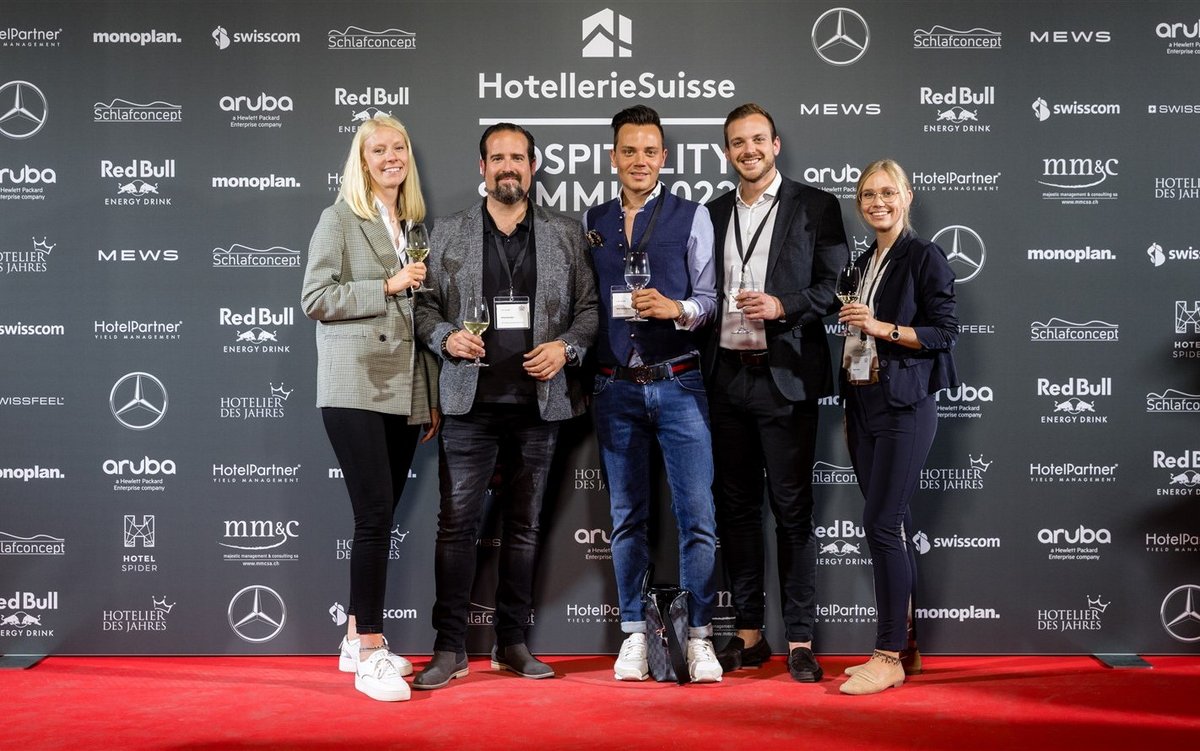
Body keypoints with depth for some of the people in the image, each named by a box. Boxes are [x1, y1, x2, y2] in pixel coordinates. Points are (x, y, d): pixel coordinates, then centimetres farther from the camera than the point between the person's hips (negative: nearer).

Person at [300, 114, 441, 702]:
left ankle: (358, 640, 20)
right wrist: (387, 286, -13)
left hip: (404, 392, 6)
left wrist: (433, 396, 14)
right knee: (375, 516, -11)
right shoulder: (340, 218, 1)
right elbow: (315, 298, -6)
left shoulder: (414, 224, 17)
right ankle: (370, 655, -4)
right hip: (355, 389, -6)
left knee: (379, 517, 9)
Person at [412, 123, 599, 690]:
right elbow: (424, 304, 9)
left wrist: (566, 347, -8)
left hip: (539, 399, 1)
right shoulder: (447, 233, 8)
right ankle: (450, 648, 6)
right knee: (457, 522, -3)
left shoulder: (565, 234, 9)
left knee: (524, 525, 9)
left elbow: (589, 309, 8)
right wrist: (446, 338, -10)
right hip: (470, 401, -1)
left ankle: (512, 642, 19)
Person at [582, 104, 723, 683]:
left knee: (697, 514, -4)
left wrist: (676, 308, -21)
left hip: (677, 384, -2)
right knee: (627, 517, 8)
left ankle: (699, 637, 6)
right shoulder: (591, 222, 12)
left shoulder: (692, 216, 4)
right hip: (615, 388, 2)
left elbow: (709, 297, -1)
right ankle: (634, 636, 18)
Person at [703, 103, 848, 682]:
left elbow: (837, 285, -2)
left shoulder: (815, 207, 3)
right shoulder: (713, 213, 15)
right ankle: (748, 634, 18)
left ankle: (800, 639, 7)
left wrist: (783, 305, -17)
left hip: (785, 376, -4)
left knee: (792, 507, -1)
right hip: (727, 375, 4)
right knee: (735, 506, 8)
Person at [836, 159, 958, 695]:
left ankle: (889, 658, -4)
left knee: (882, 523, -11)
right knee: (891, 523, 9)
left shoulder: (925, 257, -5)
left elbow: (944, 330, -9)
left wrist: (883, 328, -20)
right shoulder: (864, 262, 17)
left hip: (904, 404, -7)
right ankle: (902, 643, 17)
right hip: (863, 402, 7)